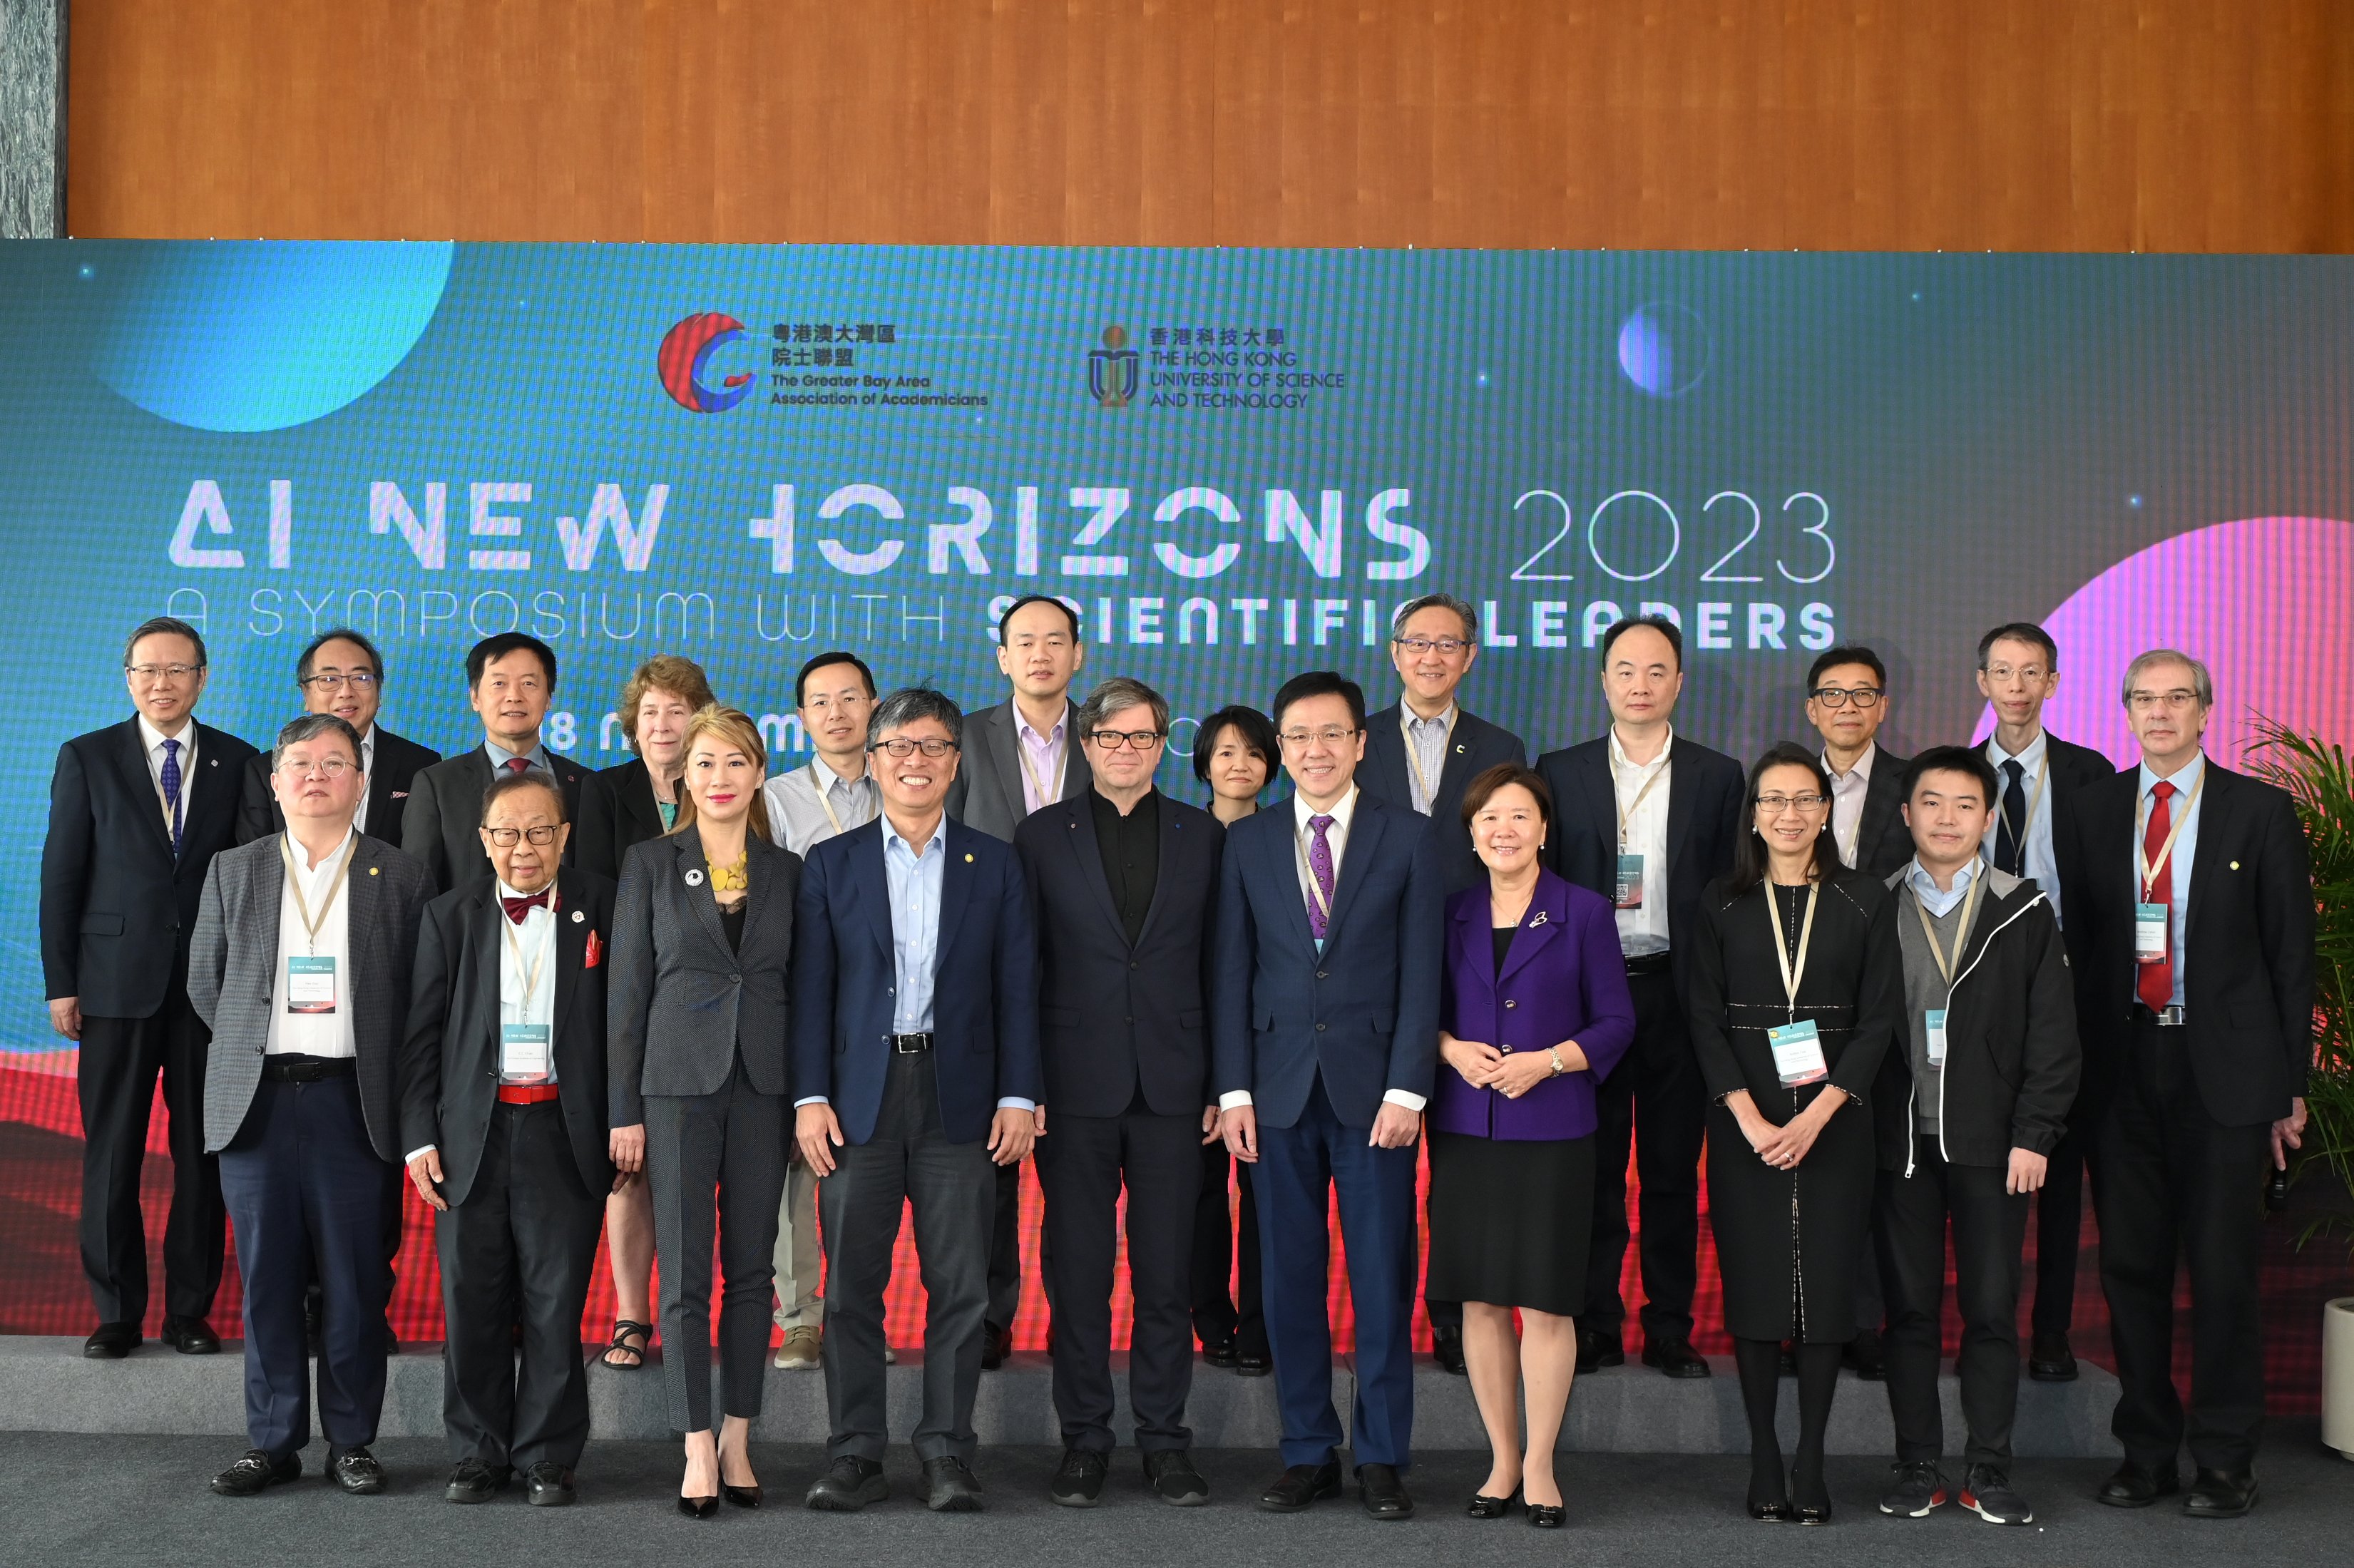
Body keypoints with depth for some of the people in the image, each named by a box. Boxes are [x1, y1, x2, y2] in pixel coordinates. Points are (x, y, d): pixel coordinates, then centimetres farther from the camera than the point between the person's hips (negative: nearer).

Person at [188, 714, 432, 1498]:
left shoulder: (401, 878, 5)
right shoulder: (233, 871, 11)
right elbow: (205, 983, 16)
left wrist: (381, 1069, 2)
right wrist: (254, 1047, 10)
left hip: (355, 1103, -2)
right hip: (257, 1102, 2)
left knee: (356, 1280, 1)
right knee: (267, 1278, 5)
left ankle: (351, 1441, 12)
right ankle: (274, 1441, 14)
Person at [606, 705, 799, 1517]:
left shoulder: (786, 870, 8)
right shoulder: (651, 863, 2)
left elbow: (798, 986, 11)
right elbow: (626, 988, 1)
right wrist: (622, 1108, -2)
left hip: (763, 1085, 2)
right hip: (679, 1082, -2)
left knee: (751, 1269, 6)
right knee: (685, 1273, -2)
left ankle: (738, 1440, 15)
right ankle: (698, 1450, 4)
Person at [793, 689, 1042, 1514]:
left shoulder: (995, 864, 9)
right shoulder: (831, 864, 8)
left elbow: (1017, 986, 6)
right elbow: (812, 987, 5)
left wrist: (1018, 1095, -2)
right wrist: (810, 1096, -4)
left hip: (960, 1097, 0)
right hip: (860, 1097, 0)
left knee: (960, 1284, 1)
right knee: (852, 1284, 3)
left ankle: (947, 1452, 9)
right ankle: (855, 1453, 11)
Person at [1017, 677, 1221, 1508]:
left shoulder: (1203, 837, 8)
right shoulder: (1043, 835, 5)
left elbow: (1219, 968, 7)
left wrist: (1222, 1085, 2)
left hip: (1171, 1086, 1)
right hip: (1075, 1086, -1)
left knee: (1168, 1274, 5)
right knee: (1078, 1272, 4)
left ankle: (1164, 1439, 14)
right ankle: (1084, 1439, 14)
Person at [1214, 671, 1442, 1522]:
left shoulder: (1408, 838, 3)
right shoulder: (1248, 841, 9)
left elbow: (1420, 972, -1)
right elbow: (1233, 971, 7)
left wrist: (1406, 1089, -9)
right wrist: (1234, 1088, -1)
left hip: (1373, 1087, -2)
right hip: (1280, 1089, 2)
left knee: (1383, 1277, 1)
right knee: (1289, 1278, 5)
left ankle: (1382, 1457, 11)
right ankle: (1309, 1452, 16)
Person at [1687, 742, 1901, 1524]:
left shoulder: (1865, 902, 4)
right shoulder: (1721, 904, 6)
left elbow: (1878, 1018, -1)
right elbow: (1706, 1019, 2)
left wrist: (1814, 1116, -12)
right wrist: (1748, 1116, -11)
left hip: (1833, 1122, 0)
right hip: (1744, 1124, 0)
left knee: (1826, 1285, -1)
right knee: (1753, 1284, 1)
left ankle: (1811, 1465, 6)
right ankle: (1763, 1461, 8)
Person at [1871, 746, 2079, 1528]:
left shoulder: (2024, 912, 4)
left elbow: (2053, 1034, 3)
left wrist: (2034, 1136, -5)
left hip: (1993, 1142, -1)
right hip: (1900, 1141, 1)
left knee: (1992, 1309, 0)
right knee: (1910, 1309, 5)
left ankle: (1988, 1470, 10)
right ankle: (1918, 1466, 14)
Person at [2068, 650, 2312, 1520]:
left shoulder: (2261, 811, 1)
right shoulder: (2093, 810, 8)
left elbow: (2292, 951, 2)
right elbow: (2078, 941, 7)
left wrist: (2290, 1082, -2)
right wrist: (2074, 1064, 1)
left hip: (2224, 1069, -2)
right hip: (2123, 1065, 2)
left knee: (2223, 1267, 1)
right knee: (2131, 1263, 8)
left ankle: (2225, 1460, 13)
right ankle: (2146, 1450, 20)